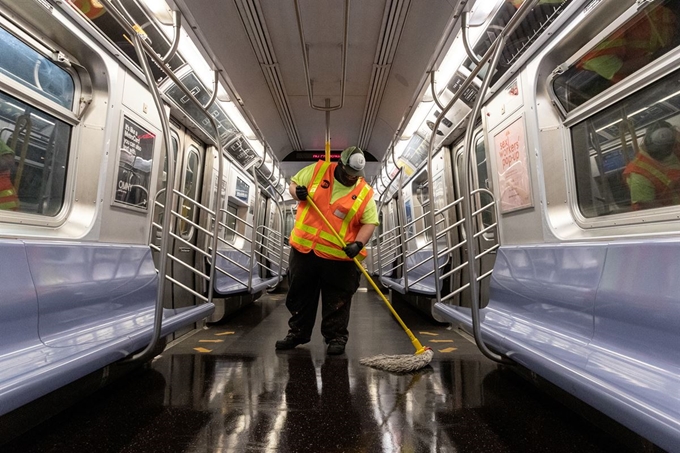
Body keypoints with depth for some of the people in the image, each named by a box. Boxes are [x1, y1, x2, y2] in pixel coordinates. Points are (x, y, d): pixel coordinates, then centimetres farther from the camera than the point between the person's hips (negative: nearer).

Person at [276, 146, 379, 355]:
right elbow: (293, 183, 11)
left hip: (338, 256, -2)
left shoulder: (365, 192, -3)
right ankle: (297, 333, 35)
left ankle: (336, 338, 27)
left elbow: (369, 222, -4)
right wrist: (297, 192, -12)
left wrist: (358, 243, -21)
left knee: (337, 302, 8)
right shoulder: (317, 170, 0)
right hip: (303, 248, 3)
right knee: (299, 296, 16)